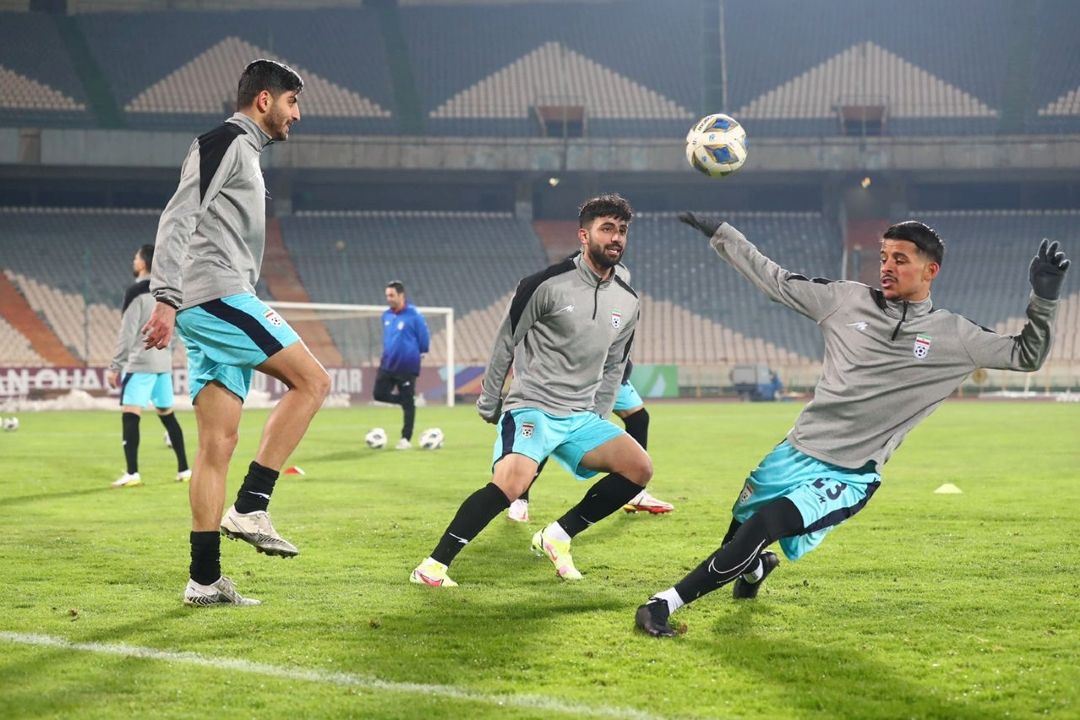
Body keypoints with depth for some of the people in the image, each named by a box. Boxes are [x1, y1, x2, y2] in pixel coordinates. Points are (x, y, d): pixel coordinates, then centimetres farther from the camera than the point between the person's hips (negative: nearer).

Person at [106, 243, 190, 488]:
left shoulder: (137, 293, -10)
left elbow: (127, 334, -14)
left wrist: (114, 366, -12)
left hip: (140, 364, -8)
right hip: (163, 364, 8)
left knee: (130, 415, -11)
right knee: (167, 414, 16)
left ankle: (132, 474, -21)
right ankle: (184, 470, 18)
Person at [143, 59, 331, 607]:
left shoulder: (242, 152, 26)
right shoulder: (227, 142, -4)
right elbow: (177, 219, -16)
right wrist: (167, 297, -25)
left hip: (207, 310, 10)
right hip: (219, 296, -10)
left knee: (216, 443, 4)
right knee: (312, 380, -8)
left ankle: (204, 578, 3)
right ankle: (250, 508, -10)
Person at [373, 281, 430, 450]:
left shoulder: (413, 315, -14)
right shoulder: (386, 315, 5)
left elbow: (424, 340, -8)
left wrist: (414, 354, 2)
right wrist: (389, 353, 14)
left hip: (407, 366, -6)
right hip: (388, 364, 6)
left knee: (408, 403, 0)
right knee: (379, 394, 1)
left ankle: (406, 439, 7)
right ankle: (405, 400, 24)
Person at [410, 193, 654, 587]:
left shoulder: (627, 301, 7)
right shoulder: (548, 284, -10)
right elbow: (505, 342, -1)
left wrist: (598, 419, 17)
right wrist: (489, 403, 3)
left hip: (582, 417, 6)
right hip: (531, 407, -6)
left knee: (639, 467, -9)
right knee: (513, 481, -30)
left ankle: (558, 536, 3)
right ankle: (433, 565, -24)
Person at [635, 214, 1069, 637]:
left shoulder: (953, 337, -2)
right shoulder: (848, 300, 3)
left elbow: (1026, 355, 3)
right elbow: (776, 280, 9)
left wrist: (1043, 299, -13)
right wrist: (719, 234, 9)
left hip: (849, 477, -4)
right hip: (795, 453, 4)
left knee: (765, 525, -28)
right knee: (737, 538, 15)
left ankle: (666, 603, -21)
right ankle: (756, 568, 55)